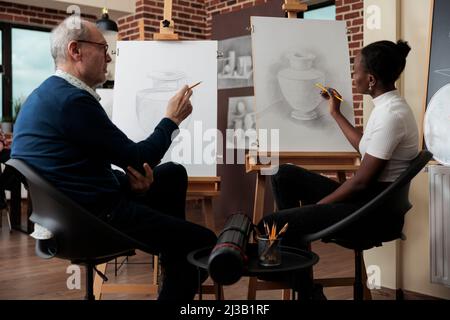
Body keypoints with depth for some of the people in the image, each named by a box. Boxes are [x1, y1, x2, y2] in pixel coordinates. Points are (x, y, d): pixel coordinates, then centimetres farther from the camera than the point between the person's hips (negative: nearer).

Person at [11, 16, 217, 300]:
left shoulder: (49, 93, 12)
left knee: (174, 174, 21)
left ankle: (171, 246, 29)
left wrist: (129, 175, -5)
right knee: (203, 242, -6)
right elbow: (137, 157, -14)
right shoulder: (72, 99, -21)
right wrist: (172, 119, 0)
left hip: (68, 206, 11)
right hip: (93, 217, -11)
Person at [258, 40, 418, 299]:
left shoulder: (390, 115, -22)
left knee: (272, 225, -16)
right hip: (371, 198, 10)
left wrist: (317, 205, -10)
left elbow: (362, 180, -21)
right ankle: (296, 234, 13)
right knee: (286, 176, 9)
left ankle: (308, 290, 4)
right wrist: (336, 113, 26)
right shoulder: (389, 105, 8)